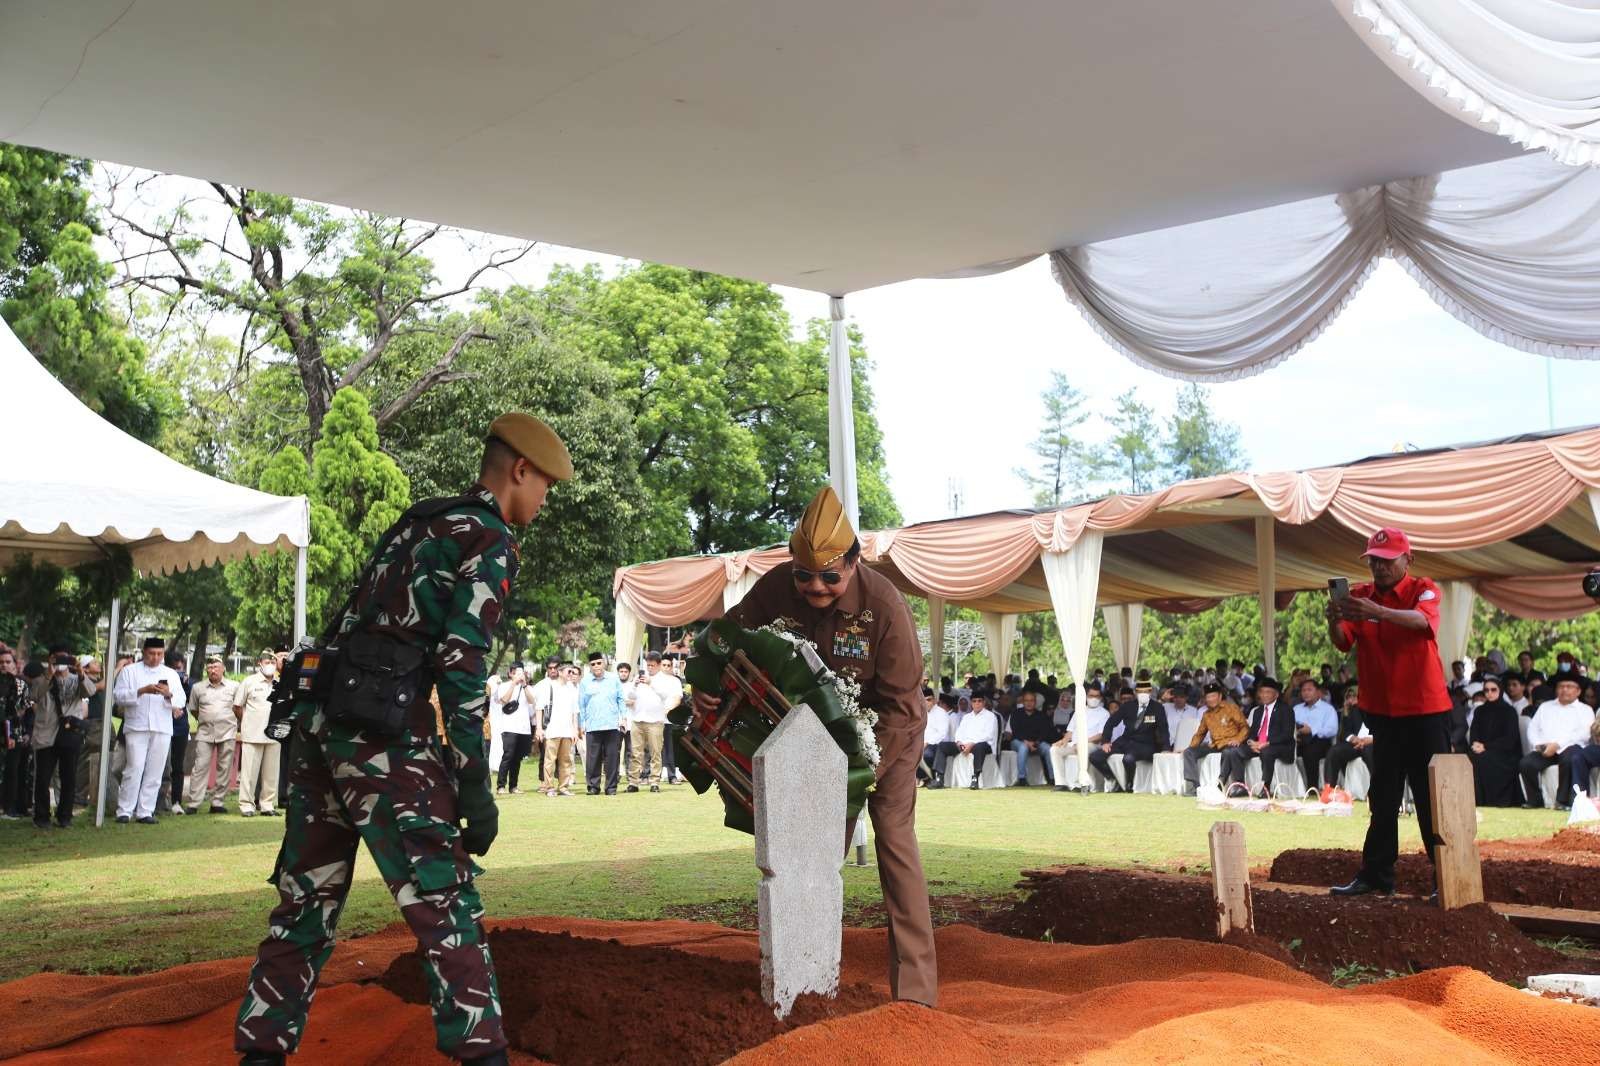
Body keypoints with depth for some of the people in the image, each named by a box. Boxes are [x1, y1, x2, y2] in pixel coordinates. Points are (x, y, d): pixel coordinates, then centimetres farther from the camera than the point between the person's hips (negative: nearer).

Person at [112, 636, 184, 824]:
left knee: (154, 772, 2)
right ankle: (124, 811, -3)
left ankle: (145, 812, 6)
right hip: (136, 728, -3)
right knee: (134, 769, -9)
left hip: (162, 730, 3)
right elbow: (118, 696, -3)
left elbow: (180, 702, 7)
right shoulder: (130, 671, 9)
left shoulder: (171, 674, 15)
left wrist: (168, 694, -14)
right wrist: (141, 691, -15)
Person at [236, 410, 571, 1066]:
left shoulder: (417, 521, 22)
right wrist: (475, 785, -12)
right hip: (388, 736, -8)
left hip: (320, 722, 8)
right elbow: (462, 665, -12)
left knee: (307, 899, 14)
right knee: (445, 905, -3)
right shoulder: (491, 542, -3)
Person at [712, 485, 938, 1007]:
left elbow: (900, 706, -28)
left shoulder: (884, 605, -33)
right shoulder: (775, 588, -22)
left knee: (894, 840, -12)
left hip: (888, 730, -4)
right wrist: (706, 686, -25)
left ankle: (915, 989, -11)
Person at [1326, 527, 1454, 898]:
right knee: (1382, 798, 12)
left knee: (1432, 797, 0)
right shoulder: (1360, 596, 4)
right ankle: (1375, 874, 19)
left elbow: (1421, 621, -30)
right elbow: (1344, 643, -9)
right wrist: (1335, 621, -32)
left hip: (1425, 710, -4)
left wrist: (1377, 611, -48)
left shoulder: (1423, 590, -7)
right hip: (1381, 711, 4)